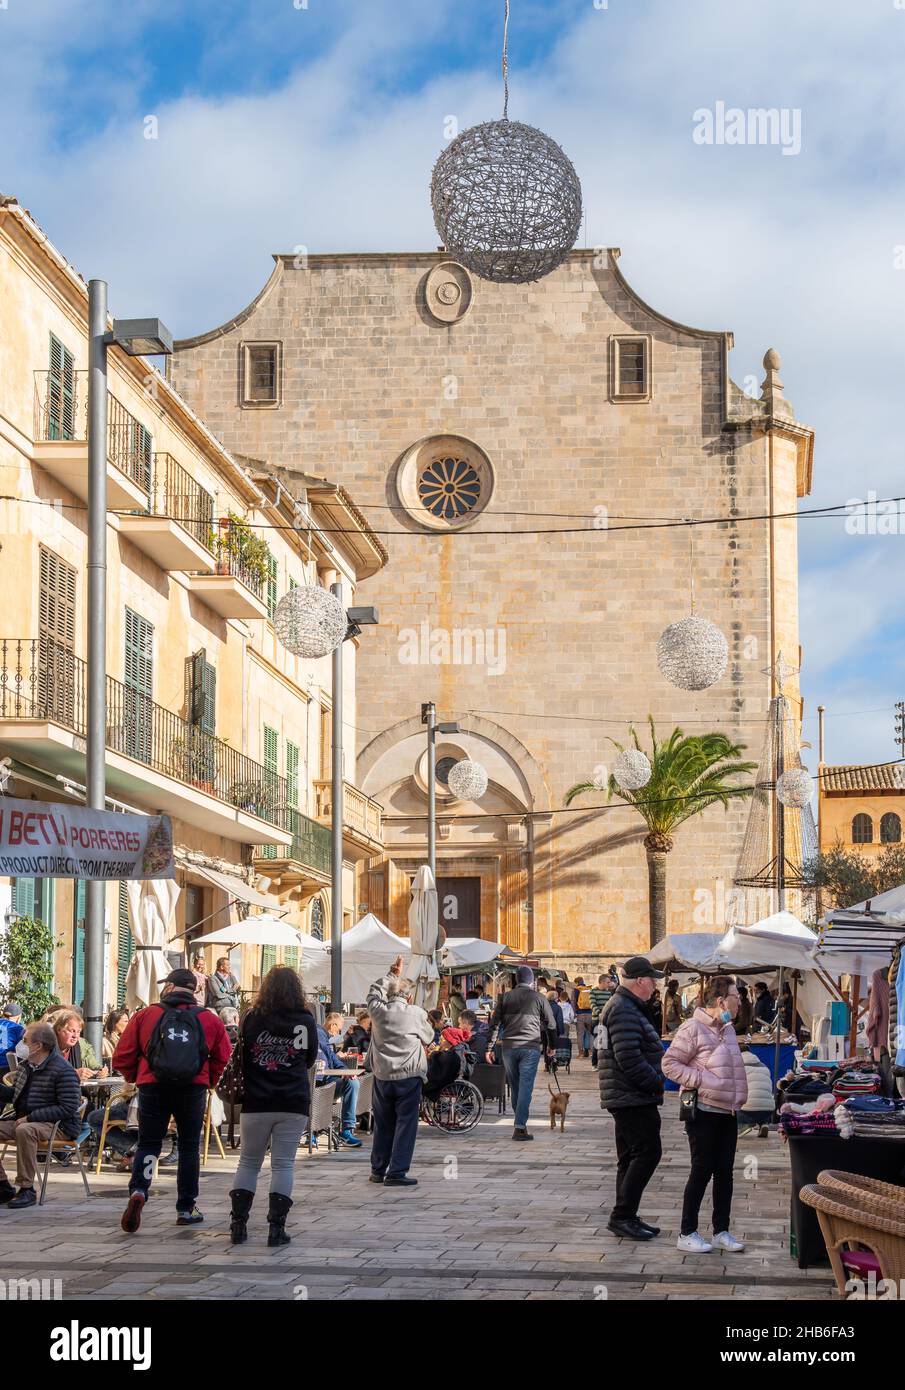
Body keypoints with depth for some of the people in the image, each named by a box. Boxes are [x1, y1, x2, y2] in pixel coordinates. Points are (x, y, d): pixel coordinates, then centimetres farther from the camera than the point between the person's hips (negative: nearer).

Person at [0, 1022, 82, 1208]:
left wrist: (30, 1118, -22)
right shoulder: (25, 1065, 12)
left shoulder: (63, 1070, -14)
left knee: (25, 1131, -37)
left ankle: (27, 1189, -28)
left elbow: (68, 1108, -20)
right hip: (24, 1121, 8)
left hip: (56, 1125, -8)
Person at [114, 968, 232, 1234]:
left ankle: (138, 1191, -17)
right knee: (189, 1146, 14)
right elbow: (224, 1058, 4)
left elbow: (122, 1057, 0)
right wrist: (209, 1081, 17)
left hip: (152, 1087, -1)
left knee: (148, 1144, 9)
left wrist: (135, 1077, 17)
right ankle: (186, 1209, 19)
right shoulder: (210, 1020, 3)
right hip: (193, 1090, 1)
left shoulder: (144, 1015, 0)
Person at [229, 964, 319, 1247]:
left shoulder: (252, 1019, -4)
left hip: (256, 1103, 1)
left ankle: (238, 1224, 9)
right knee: (283, 1165, 3)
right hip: (294, 1105, -1)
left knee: (248, 1163, 11)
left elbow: (241, 1058, 6)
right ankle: (276, 1228, 0)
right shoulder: (306, 1020, -4)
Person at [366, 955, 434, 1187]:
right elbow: (428, 1037, 11)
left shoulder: (377, 1010, 2)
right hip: (409, 1076, -4)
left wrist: (392, 974, 30)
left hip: (382, 1076, 4)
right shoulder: (416, 1013, -5)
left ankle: (378, 1170, 22)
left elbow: (373, 993, 24)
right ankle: (397, 1173, -6)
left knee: (383, 1124, 14)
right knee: (406, 1123, -1)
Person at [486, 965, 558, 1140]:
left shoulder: (505, 997, 7)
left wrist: (490, 1048, 8)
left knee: (515, 1087, 15)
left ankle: (520, 1121, 24)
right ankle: (519, 1126, -11)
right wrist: (552, 1046, 21)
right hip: (531, 1047, -3)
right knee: (525, 1087, -4)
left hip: (509, 1047, 3)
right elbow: (550, 1024, 7)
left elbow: (495, 1024, 5)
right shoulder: (539, 998, 3)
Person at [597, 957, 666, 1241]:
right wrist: (656, 1083, -16)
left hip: (626, 1097, 11)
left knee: (631, 1157, 13)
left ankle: (625, 1218, 17)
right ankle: (622, 1216, -10)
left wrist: (654, 1081, 17)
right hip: (633, 1098, -11)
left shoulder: (623, 1007, 19)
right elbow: (629, 1058, -24)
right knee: (648, 1153, -10)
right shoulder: (624, 1011, -17)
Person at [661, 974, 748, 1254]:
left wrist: (738, 1098, 13)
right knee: (702, 1171, -3)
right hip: (704, 1111, -8)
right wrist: (700, 1081, -19)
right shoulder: (693, 1028, -14)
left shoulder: (727, 1029, 13)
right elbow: (670, 1064, -14)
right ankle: (687, 1234, 6)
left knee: (725, 1171, 10)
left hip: (728, 1112, 8)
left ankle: (722, 1231, 18)